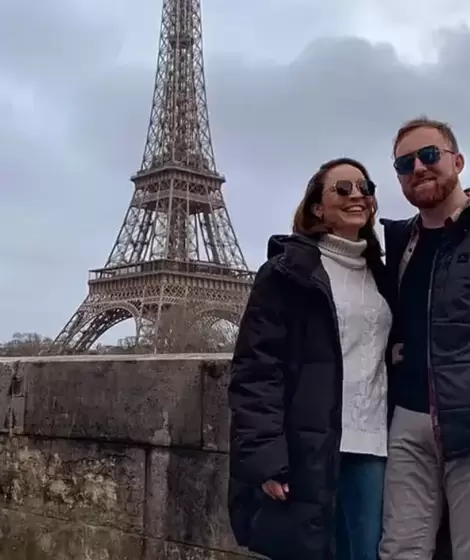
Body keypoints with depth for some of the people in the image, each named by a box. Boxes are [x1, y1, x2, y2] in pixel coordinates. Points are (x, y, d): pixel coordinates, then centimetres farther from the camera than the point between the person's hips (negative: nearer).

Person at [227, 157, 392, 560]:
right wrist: (265, 454, -17)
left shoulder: (380, 275, 16)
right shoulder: (289, 270, -3)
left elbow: (389, 358, 17)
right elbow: (256, 366, -10)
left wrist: (391, 442, 8)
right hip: (308, 448, -5)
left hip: (370, 448, 6)